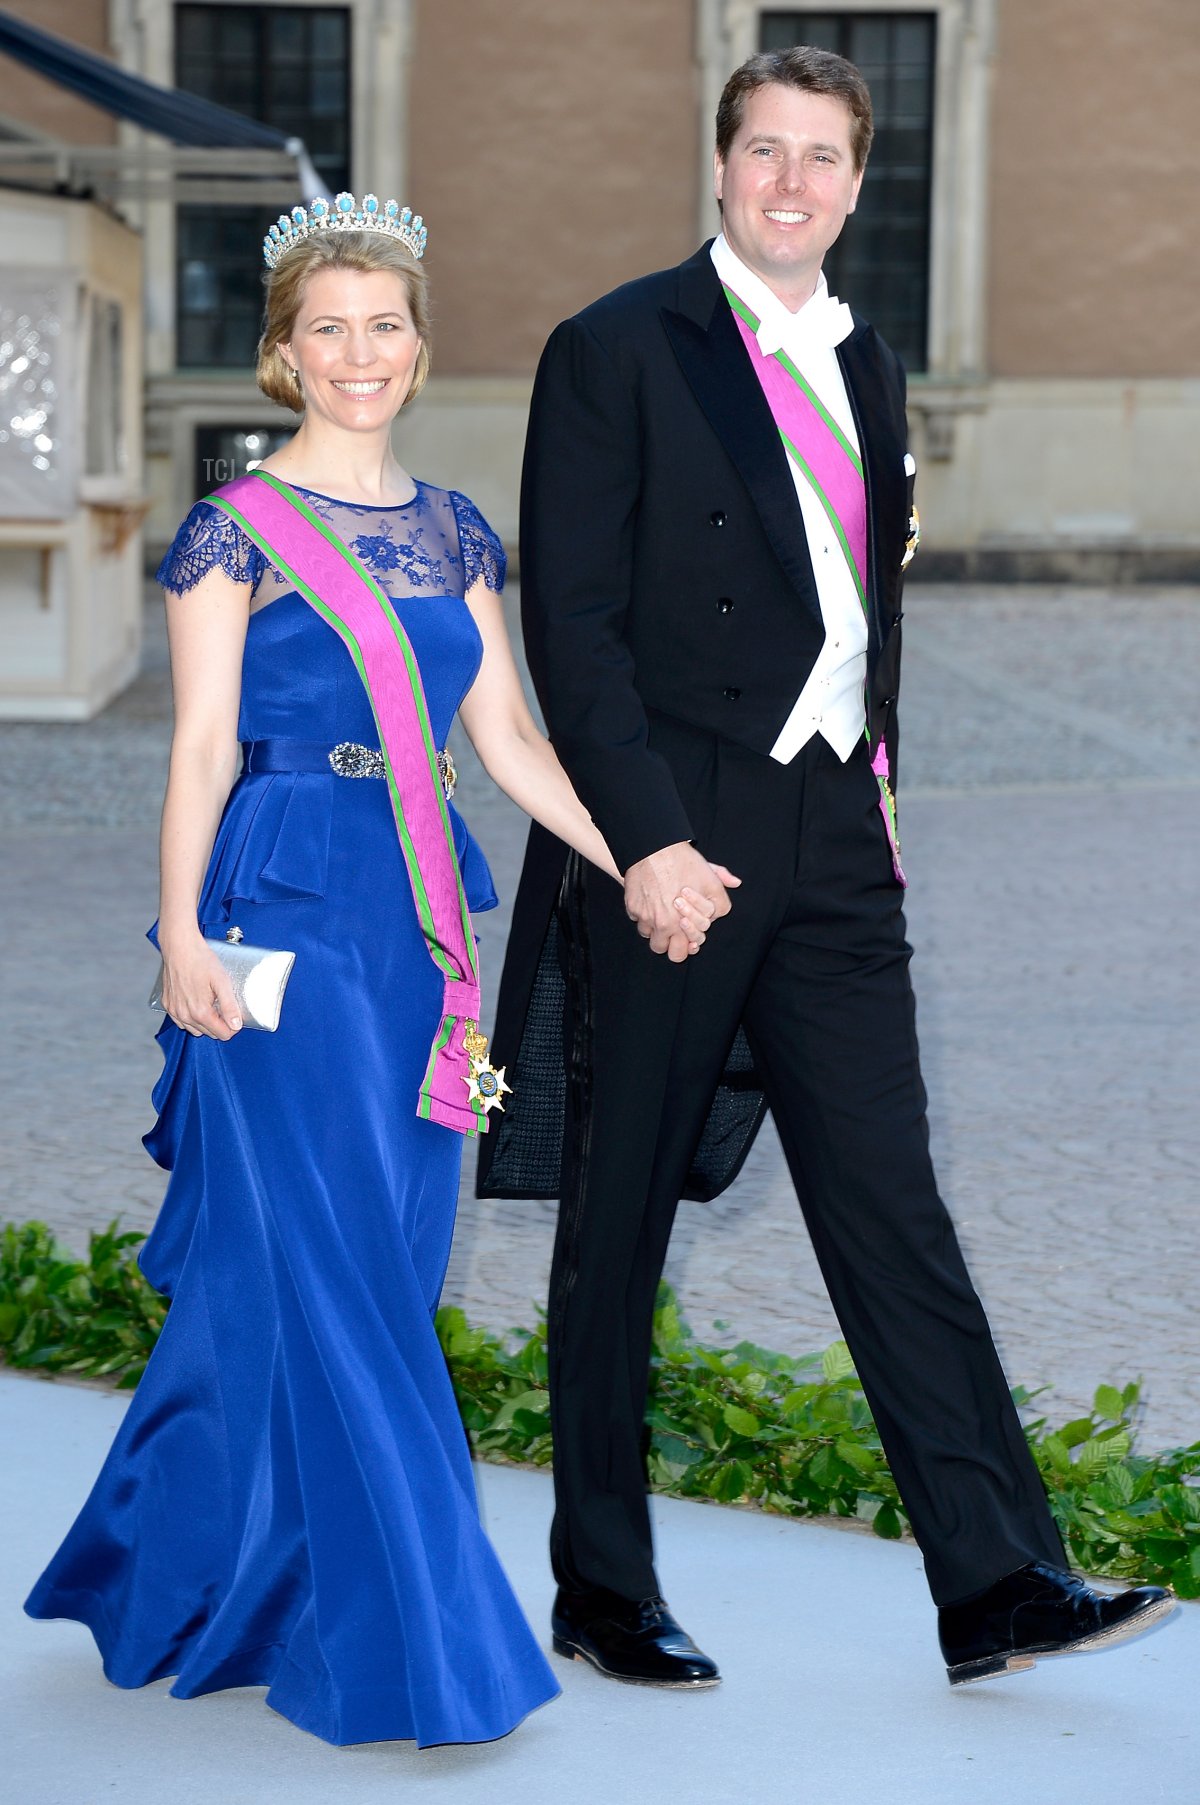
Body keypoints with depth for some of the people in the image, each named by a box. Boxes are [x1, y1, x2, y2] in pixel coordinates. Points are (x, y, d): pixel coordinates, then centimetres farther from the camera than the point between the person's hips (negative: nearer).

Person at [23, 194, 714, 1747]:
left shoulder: (450, 533, 14)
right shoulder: (239, 527, -3)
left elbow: (507, 737, 13)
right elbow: (201, 748, -7)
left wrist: (641, 864, 5)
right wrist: (182, 936, -17)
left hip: (418, 921, 6)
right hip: (286, 918, -6)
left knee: (381, 1256, 10)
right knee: (334, 1279, -5)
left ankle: (179, 1572, 26)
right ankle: (408, 1641, 1)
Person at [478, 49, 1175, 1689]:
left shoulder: (863, 367, 16)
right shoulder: (618, 352, -5)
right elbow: (571, 617, -10)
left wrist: (875, 784, 13)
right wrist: (645, 838, -17)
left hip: (831, 844, 5)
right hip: (672, 845, -5)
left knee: (892, 1207, 1)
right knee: (621, 1220, 4)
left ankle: (999, 1584, 1)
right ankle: (604, 1592, 16)